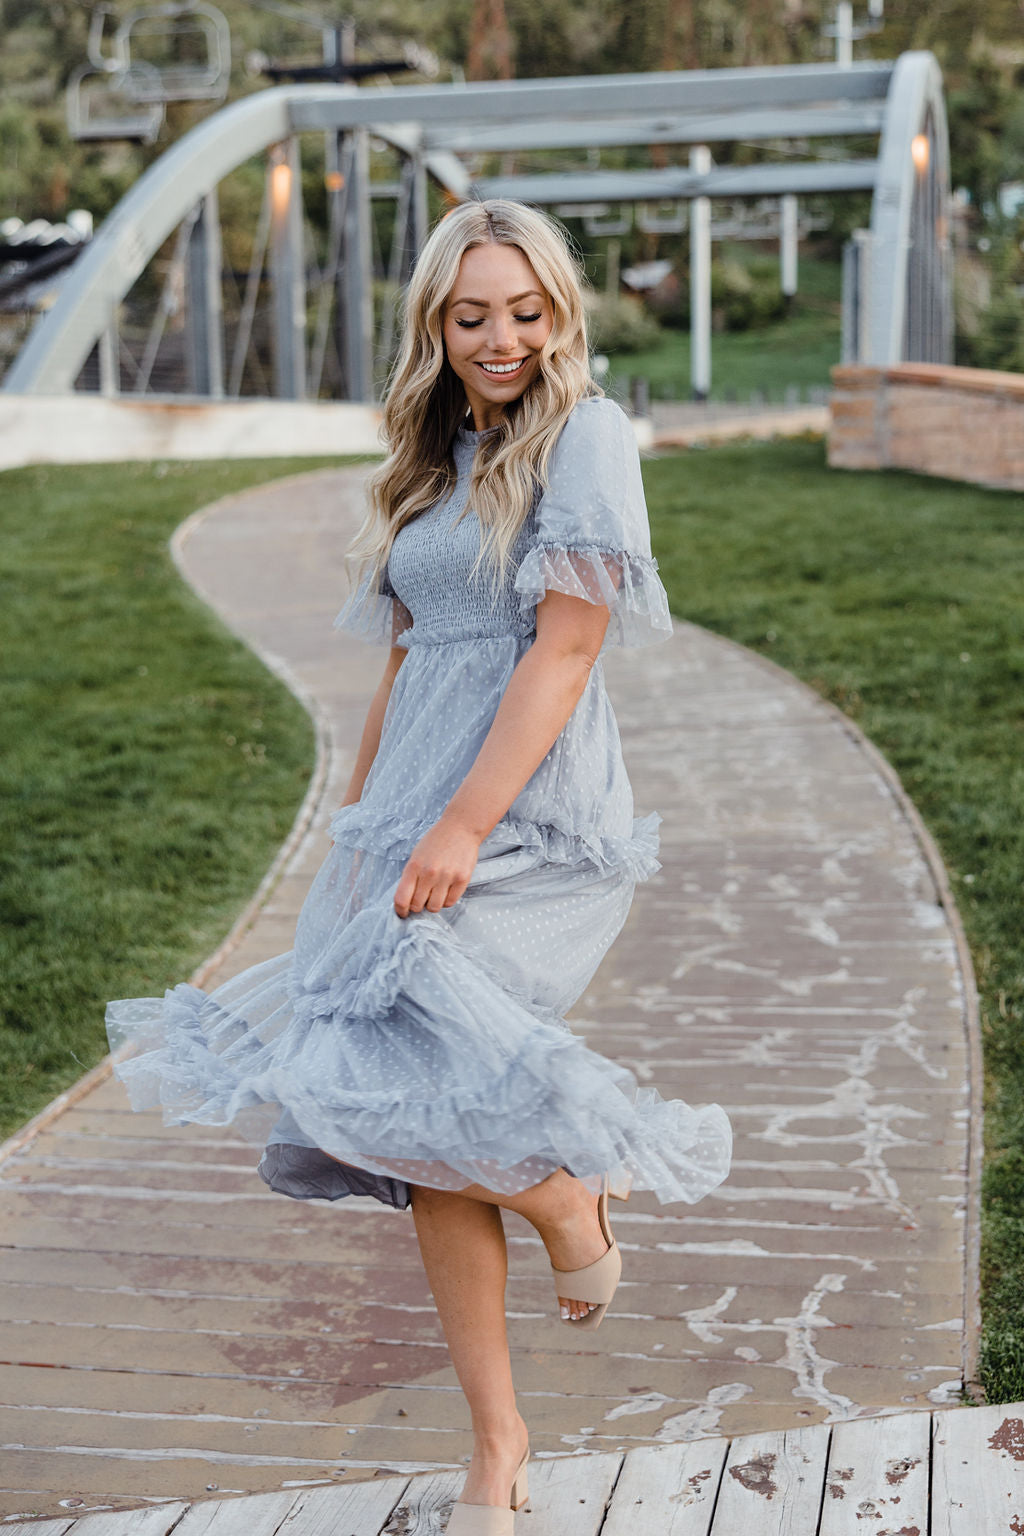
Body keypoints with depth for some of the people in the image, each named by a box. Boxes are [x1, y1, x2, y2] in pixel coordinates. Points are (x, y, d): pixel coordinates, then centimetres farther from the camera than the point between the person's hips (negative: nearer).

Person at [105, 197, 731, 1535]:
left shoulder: (585, 434, -4)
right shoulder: (438, 459, 17)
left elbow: (564, 648, -13)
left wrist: (460, 828, -18)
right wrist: (356, 820, 17)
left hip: (528, 823, -7)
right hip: (413, 821, 7)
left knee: (403, 1077, -20)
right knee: (423, 1137, 4)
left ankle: (576, 1203, 11)